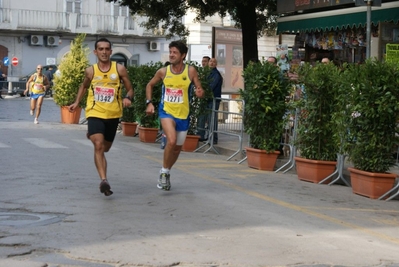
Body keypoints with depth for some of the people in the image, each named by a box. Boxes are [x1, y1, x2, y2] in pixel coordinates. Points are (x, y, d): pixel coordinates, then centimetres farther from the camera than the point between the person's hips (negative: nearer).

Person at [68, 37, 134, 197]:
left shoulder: (119, 69, -5)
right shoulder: (90, 71, -2)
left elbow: (130, 89, 1)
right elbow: (84, 86, 19)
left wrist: (127, 98, -21)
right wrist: (77, 102, 7)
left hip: (113, 115, 2)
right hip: (95, 113, -2)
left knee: (105, 148, 18)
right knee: (98, 145, -22)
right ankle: (104, 180, -27)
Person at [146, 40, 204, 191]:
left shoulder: (191, 71, -7)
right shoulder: (163, 72, -5)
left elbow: (199, 90, -3)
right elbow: (150, 85, 11)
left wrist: (200, 93, -26)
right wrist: (149, 102, 0)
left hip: (183, 114, 2)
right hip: (167, 111, -2)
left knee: (177, 148, 14)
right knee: (171, 141, -26)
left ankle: (166, 172, 39)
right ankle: (164, 171, -5)